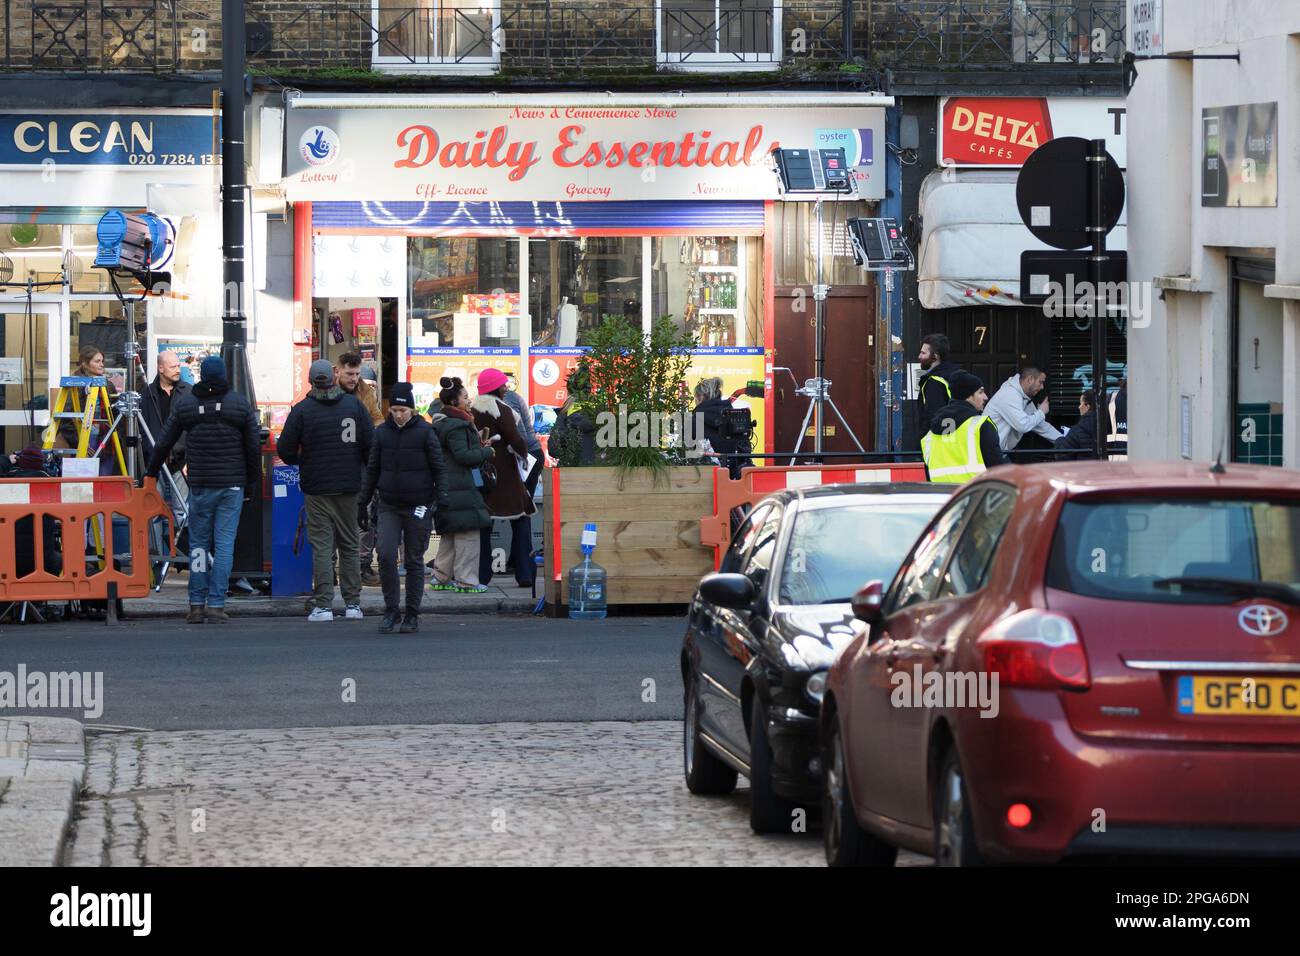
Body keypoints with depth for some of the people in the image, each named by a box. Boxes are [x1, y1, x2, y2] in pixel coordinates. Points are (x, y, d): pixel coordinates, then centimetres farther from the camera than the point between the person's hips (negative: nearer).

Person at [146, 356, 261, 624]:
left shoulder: (185, 404, 2)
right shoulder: (241, 405, 1)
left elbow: (163, 443, 7)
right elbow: (254, 448, 3)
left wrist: (151, 472, 21)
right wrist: (252, 484, 11)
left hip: (200, 485, 1)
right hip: (232, 486, -1)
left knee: (198, 544, 8)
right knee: (224, 544, -1)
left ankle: (197, 604, 5)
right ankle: (216, 605, -6)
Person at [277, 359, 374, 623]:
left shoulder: (301, 410, -6)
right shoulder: (354, 405, 1)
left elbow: (285, 450, -6)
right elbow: (371, 445, 1)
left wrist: (299, 463, 15)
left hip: (317, 488, -2)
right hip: (350, 487, 2)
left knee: (322, 546, -1)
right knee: (349, 545, 12)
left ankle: (323, 605, -7)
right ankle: (352, 603, 11)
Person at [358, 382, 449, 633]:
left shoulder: (425, 432, -3)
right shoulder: (382, 432, 6)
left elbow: (438, 468, -1)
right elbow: (372, 469, 13)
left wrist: (441, 499, -11)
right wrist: (363, 502, 12)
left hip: (418, 506, -2)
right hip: (389, 506, 2)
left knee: (414, 561, 4)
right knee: (385, 555, -12)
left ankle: (412, 615, 12)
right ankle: (391, 610, 0)